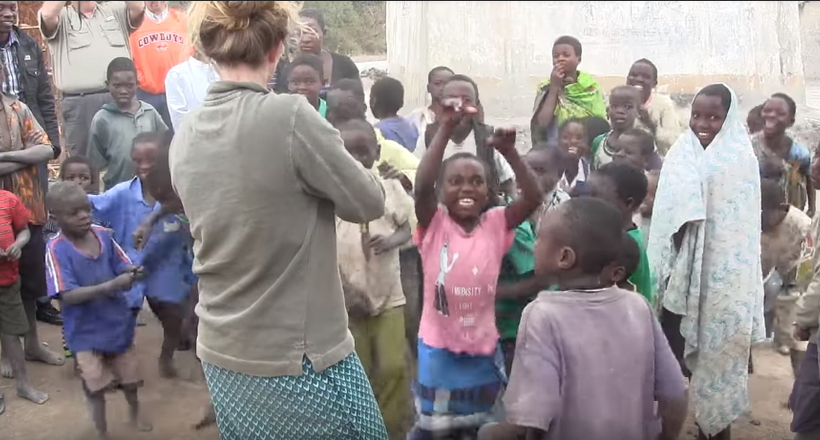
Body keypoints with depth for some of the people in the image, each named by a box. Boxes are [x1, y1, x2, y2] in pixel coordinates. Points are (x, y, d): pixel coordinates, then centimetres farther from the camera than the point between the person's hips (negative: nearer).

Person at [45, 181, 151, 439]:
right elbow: (68, 296, -26)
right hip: (86, 331, -4)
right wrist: (111, 285, -35)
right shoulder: (57, 249, -20)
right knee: (96, 386, 6)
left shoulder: (103, 236, -8)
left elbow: (123, 270, -1)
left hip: (118, 322, 4)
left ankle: (134, 410, 52)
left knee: (128, 375, 22)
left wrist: (131, 274, -26)